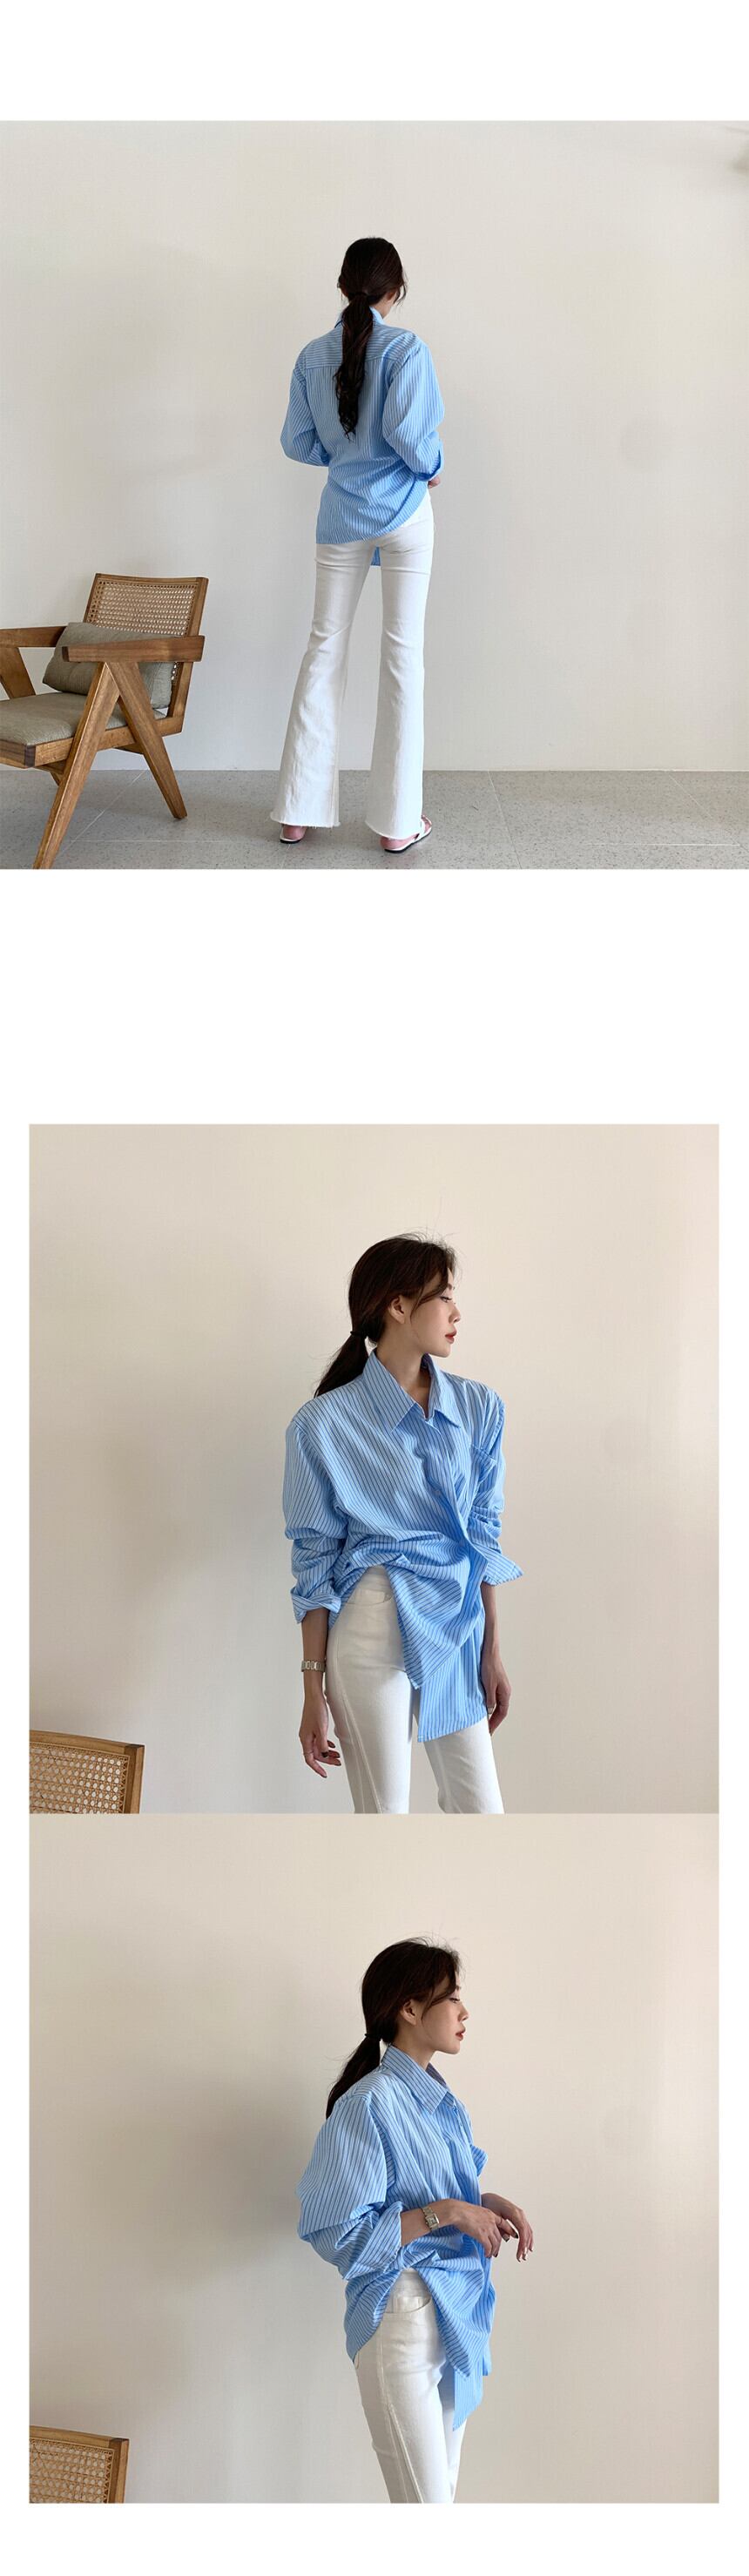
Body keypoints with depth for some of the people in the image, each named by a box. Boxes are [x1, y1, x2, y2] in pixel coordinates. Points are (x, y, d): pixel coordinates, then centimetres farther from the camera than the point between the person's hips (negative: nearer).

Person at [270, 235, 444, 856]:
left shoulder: (314, 355, 3)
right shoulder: (405, 348, -10)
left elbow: (299, 443, 6)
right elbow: (409, 431, -20)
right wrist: (431, 467, 0)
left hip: (341, 518, 4)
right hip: (403, 513, -4)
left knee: (325, 647, 10)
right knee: (403, 653, 0)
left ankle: (300, 810, 10)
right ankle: (398, 819, 1)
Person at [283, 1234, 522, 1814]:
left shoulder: (480, 1408, 7)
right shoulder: (324, 1423, -6)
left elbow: (485, 1535, 13)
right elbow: (314, 1563, -3)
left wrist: (492, 1651, 12)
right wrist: (315, 1690, -5)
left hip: (458, 1629, 5)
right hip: (374, 1629, -5)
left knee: (482, 1816, 6)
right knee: (383, 1818, 2)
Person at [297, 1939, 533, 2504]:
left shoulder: (443, 2101, 12)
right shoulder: (368, 2105, -14)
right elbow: (338, 2233, -17)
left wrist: (490, 2204, 4)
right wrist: (444, 2213, -19)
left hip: (457, 2314, 9)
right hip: (401, 2317, -9)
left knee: (443, 2491, 11)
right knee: (425, 2504, -12)